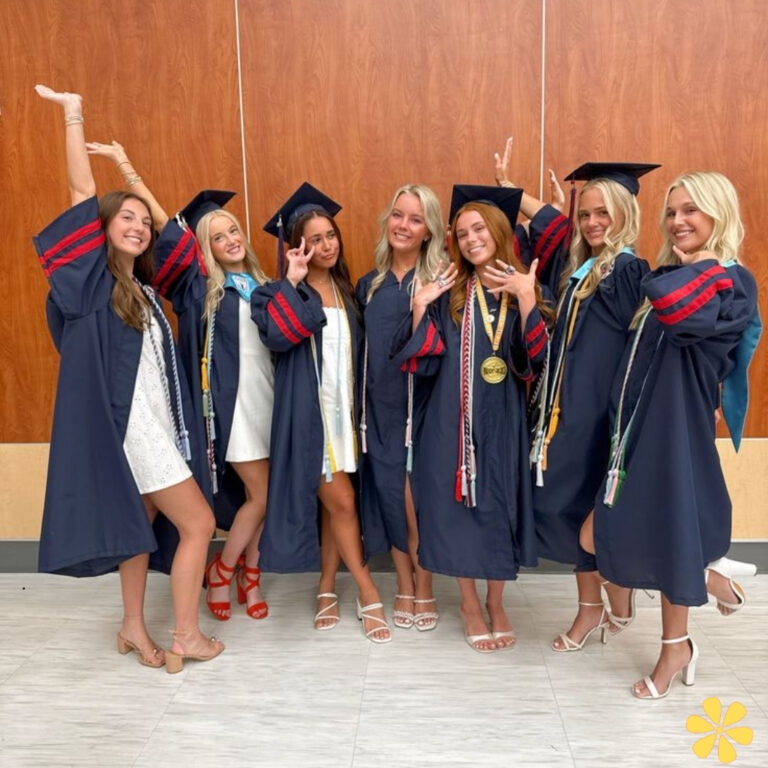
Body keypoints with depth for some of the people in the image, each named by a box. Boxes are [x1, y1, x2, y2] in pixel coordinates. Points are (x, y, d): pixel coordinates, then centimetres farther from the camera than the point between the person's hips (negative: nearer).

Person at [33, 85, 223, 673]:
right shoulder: (93, 279, -7)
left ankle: (134, 627, 30)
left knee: (140, 525, 16)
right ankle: (186, 637, 9)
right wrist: (73, 117, -12)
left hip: (149, 424, 8)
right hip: (125, 425, -8)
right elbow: (84, 199, -13)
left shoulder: (142, 290, 13)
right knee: (198, 523, -4)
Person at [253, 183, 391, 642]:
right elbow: (276, 336, -25)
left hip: (344, 408, 5)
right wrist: (292, 282, -23)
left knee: (333, 503, 11)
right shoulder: (284, 294, -5)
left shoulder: (345, 289, 12)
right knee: (341, 501, -5)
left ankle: (327, 586, 26)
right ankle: (369, 594, 9)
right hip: (309, 411, -5)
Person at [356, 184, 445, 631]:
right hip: (380, 404, 4)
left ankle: (425, 591, 20)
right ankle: (405, 587, 26)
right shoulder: (370, 283, 9)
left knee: (415, 498, 0)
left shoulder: (438, 281, -4)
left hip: (421, 403, -4)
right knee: (389, 496, 10)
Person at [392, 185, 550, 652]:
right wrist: (420, 307, -14)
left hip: (502, 418, 0)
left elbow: (535, 357, -12)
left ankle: (496, 604, 30)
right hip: (452, 417, 0)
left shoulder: (522, 286, 2)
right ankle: (470, 604, 26)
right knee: (456, 505, 5)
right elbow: (420, 360, -3)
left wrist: (525, 297, -20)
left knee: (498, 506, 9)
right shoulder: (449, 290, 4)